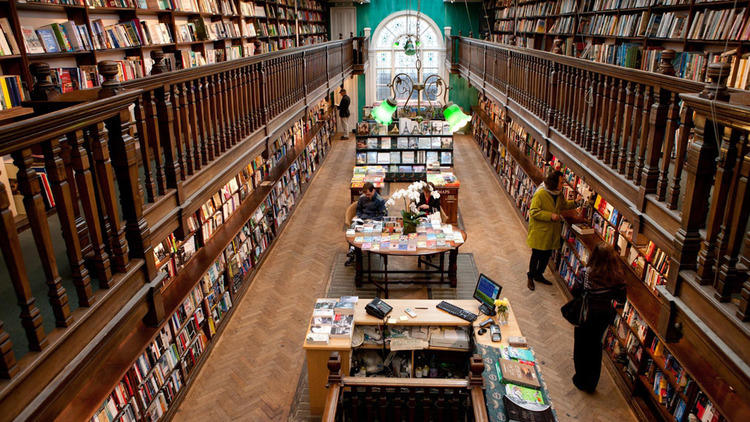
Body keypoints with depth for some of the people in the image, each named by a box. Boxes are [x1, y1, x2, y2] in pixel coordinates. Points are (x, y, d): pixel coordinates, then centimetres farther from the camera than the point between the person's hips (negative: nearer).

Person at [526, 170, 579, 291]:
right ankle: (530, 277, 24)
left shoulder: (558, 194, 4)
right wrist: (550, 216, -28)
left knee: (547, 255, 18)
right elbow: (534, 212, -22)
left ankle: (539, 275, 37)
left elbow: (564, 205, 22)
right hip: (539, 232, -7)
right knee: (536, 255, 6)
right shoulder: (540, 194, -21)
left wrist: (575, 203, 5)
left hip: (551, 232, 7)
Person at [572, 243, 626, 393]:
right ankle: (591, 384, 35)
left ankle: (581, 381, 32)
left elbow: (576, 291, -21)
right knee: (596, 347, 23)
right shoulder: (618, 276, -13)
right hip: (605, 314, 4)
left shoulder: (588, 273, -26)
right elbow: (621, 299, -5)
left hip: (586, 315, -4)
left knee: (581, 347, 18)